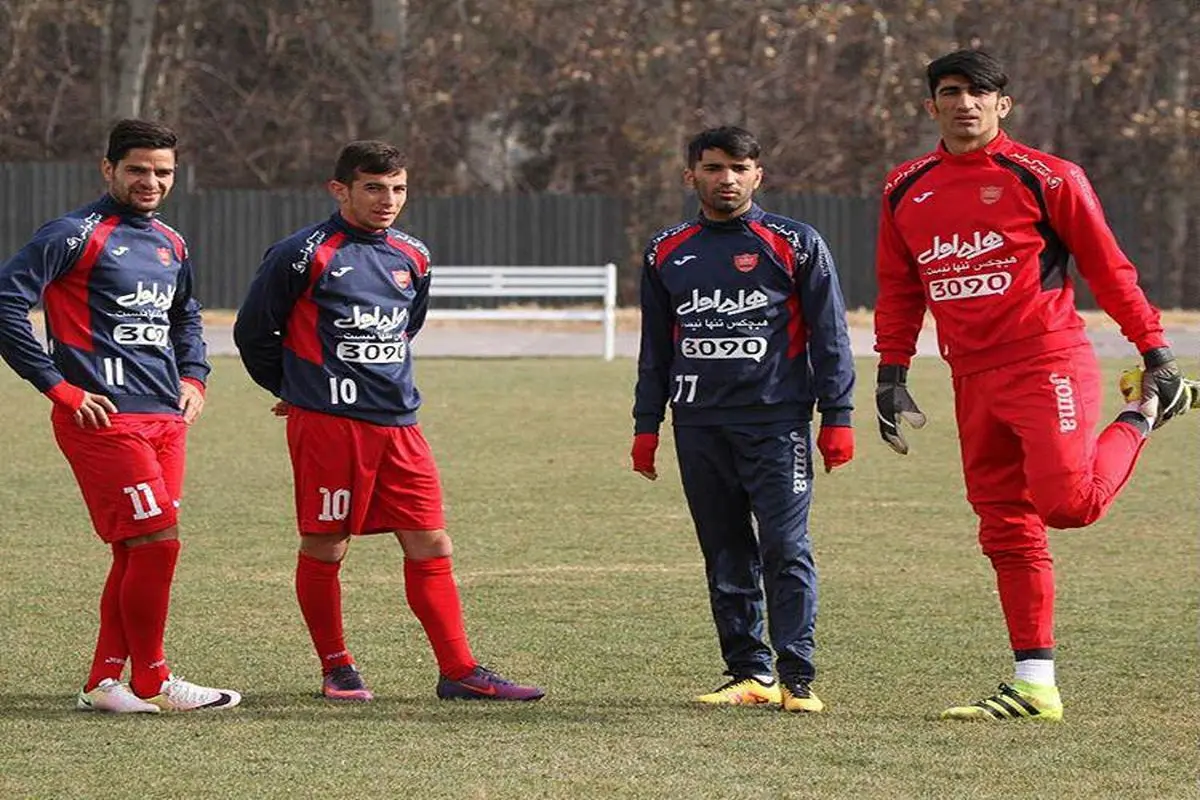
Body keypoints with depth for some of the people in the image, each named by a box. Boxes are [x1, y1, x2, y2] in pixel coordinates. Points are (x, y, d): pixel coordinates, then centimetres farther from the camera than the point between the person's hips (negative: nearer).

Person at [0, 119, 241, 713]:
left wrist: (192, 378, 16)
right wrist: (60, 387, -13)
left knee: (137, 553, 7)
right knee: (157, 543, -11)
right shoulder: (75, 235, -7)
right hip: (104, 418, -8)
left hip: (166, 418, 8)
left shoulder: (170, 244, 16)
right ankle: (152, 683, -1)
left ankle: (103, 683, 13)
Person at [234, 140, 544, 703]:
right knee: (324, 546, 1)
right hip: (326, 423, -6)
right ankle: (337, 670, 14)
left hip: (397, 424, 6)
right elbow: (253, 330, 2)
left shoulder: (411, 258, 13)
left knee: (430, 544, 2)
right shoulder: (305, 255, -6)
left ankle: (459, 672, 4)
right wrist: (294, 389, 13)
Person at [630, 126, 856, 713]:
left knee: (785, 549, -10)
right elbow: (655, 347, 21)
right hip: (699, 424, 4)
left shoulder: (795, 244, 3)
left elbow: (829, 334, 3)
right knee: (725, 556, 5)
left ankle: (797, 678, -8)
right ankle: (749, 672, 11)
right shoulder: (666, 253, 14)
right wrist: (646, 425, 17)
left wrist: (836, 417, -3)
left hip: (776, 421, -4)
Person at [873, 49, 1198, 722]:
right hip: (974, 382, 5)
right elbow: (899, 292, 19)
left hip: (1050, 365, -5)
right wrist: (892, 376, 11)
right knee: (1007, 533, 4)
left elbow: (1108, 267, -1)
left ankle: (1141, 416, 10)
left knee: (1066, 503, -20)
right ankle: (1035, 685, 9)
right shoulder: (906, 190, 11)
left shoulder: (1045, 177, -5)